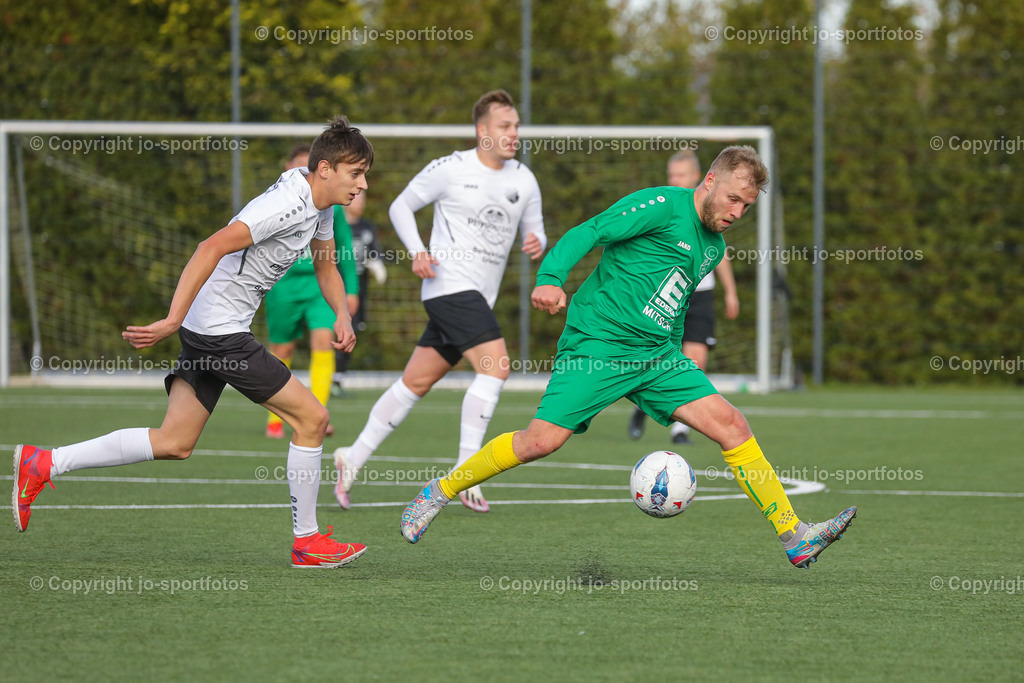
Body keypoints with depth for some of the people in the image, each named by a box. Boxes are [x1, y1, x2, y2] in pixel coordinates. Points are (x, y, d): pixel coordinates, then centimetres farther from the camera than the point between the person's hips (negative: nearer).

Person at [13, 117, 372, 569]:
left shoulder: (320, 205, 11)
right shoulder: (286, 204, -21)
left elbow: (325, 266, 28)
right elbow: (212, 248, -28)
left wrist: (341, 315, 8)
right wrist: (173, 320, -33)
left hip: (206, 329, 10)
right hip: (220, 331, -10)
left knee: (174, 443, 6)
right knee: (311, 417, -4)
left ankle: (41, 464, 5)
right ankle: (306, 541, 7)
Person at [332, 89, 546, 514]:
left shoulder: (523, 180, 10)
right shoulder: (450, 169, -5)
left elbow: (534, 230, 18)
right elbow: (401, 206, 4)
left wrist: (537, 244, -7)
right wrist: (417, 251, -12)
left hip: (479, 298, 7)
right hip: (450, 284, -7)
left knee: (415, 382, 10)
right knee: (496, 366, -21)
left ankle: (354, 458, 19)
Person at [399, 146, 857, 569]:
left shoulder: (714, 247, 17)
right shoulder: (661, 206, -8)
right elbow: (586, 233, -16)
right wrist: (551, 278, -31)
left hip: (658, 358, 7)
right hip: (597, 345, -7)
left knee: (732, 426, -7)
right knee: (542, 440, -15)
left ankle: (795, 538, -6)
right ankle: (440, 492, 6)